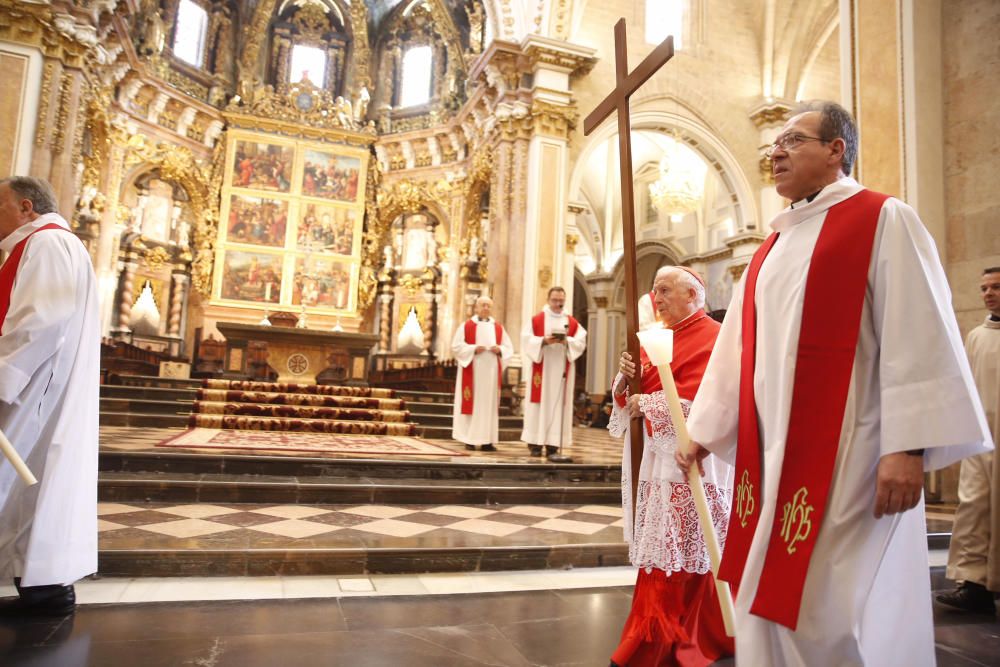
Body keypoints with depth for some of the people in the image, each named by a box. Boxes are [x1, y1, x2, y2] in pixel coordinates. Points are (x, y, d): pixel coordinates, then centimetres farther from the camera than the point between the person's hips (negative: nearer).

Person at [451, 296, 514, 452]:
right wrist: (473, 349, -16)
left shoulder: (498, 327, 12)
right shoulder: (466, 326, 3)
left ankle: (487, 440, 5)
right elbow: (456, 346, -3)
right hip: (472, 371, -3)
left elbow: (509, 348, 11)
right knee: (472, 403, -2)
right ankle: (469, 439, 4)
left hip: (491, 372, 3)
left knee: (489, 403, 2)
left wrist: (499, 350, -10)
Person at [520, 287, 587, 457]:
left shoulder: (572, 322, 11)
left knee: (558, 403, -1)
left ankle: (552, 443, 1)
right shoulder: (537, 319, 6)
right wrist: (544, 341, -18)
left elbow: (581, 342, 1)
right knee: (539, 402, -4)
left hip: (561, 370, 2)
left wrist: (566, 341, -16)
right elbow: (527, 340, -3)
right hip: (541, 369, -2)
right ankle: (535, 443, -1)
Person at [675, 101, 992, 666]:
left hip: (846, 455, -7)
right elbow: (736, 347, 16)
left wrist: (908, 444, -19)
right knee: (771, 606, 12)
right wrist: (704, 430, 14)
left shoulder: (883, 220, -2)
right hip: (772, 456, 7)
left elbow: (918, 336, -12)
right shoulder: (774, 247, 18)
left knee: (832, 616, -2)